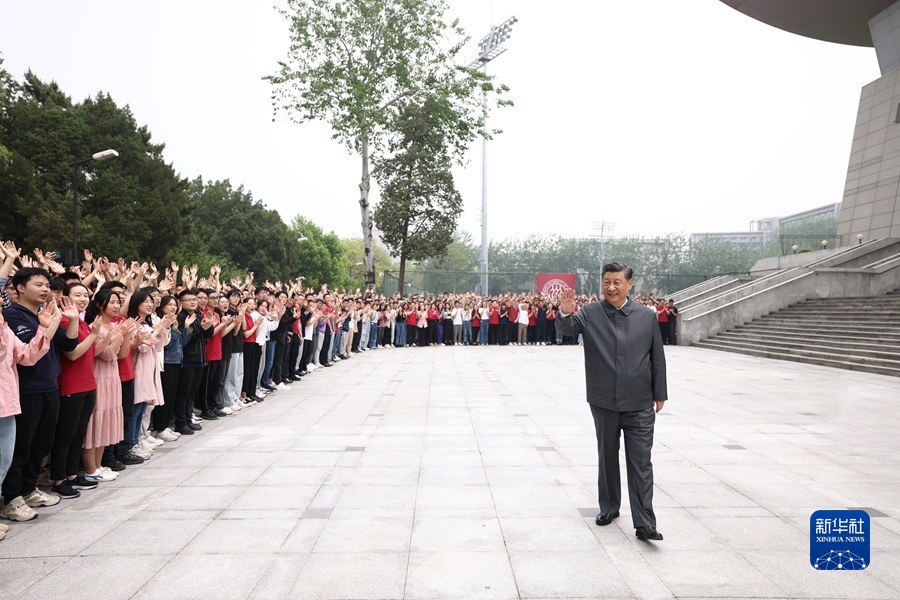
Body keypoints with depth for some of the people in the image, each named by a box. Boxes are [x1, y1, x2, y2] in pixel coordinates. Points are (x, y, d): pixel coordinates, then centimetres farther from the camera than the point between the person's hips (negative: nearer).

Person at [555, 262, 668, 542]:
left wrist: (659, 393, 6)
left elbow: (657, 357, 6)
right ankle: (608, 508, 33)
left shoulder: (647, 316, 2)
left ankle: (644, 523, 7)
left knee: (641, 463, 1)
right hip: (604, 402, 1)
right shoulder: (590, 313, -1)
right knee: (607, 458, 16)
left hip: (639, 404, 0)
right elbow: (568, 328, -16)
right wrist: (565, 314, -39)